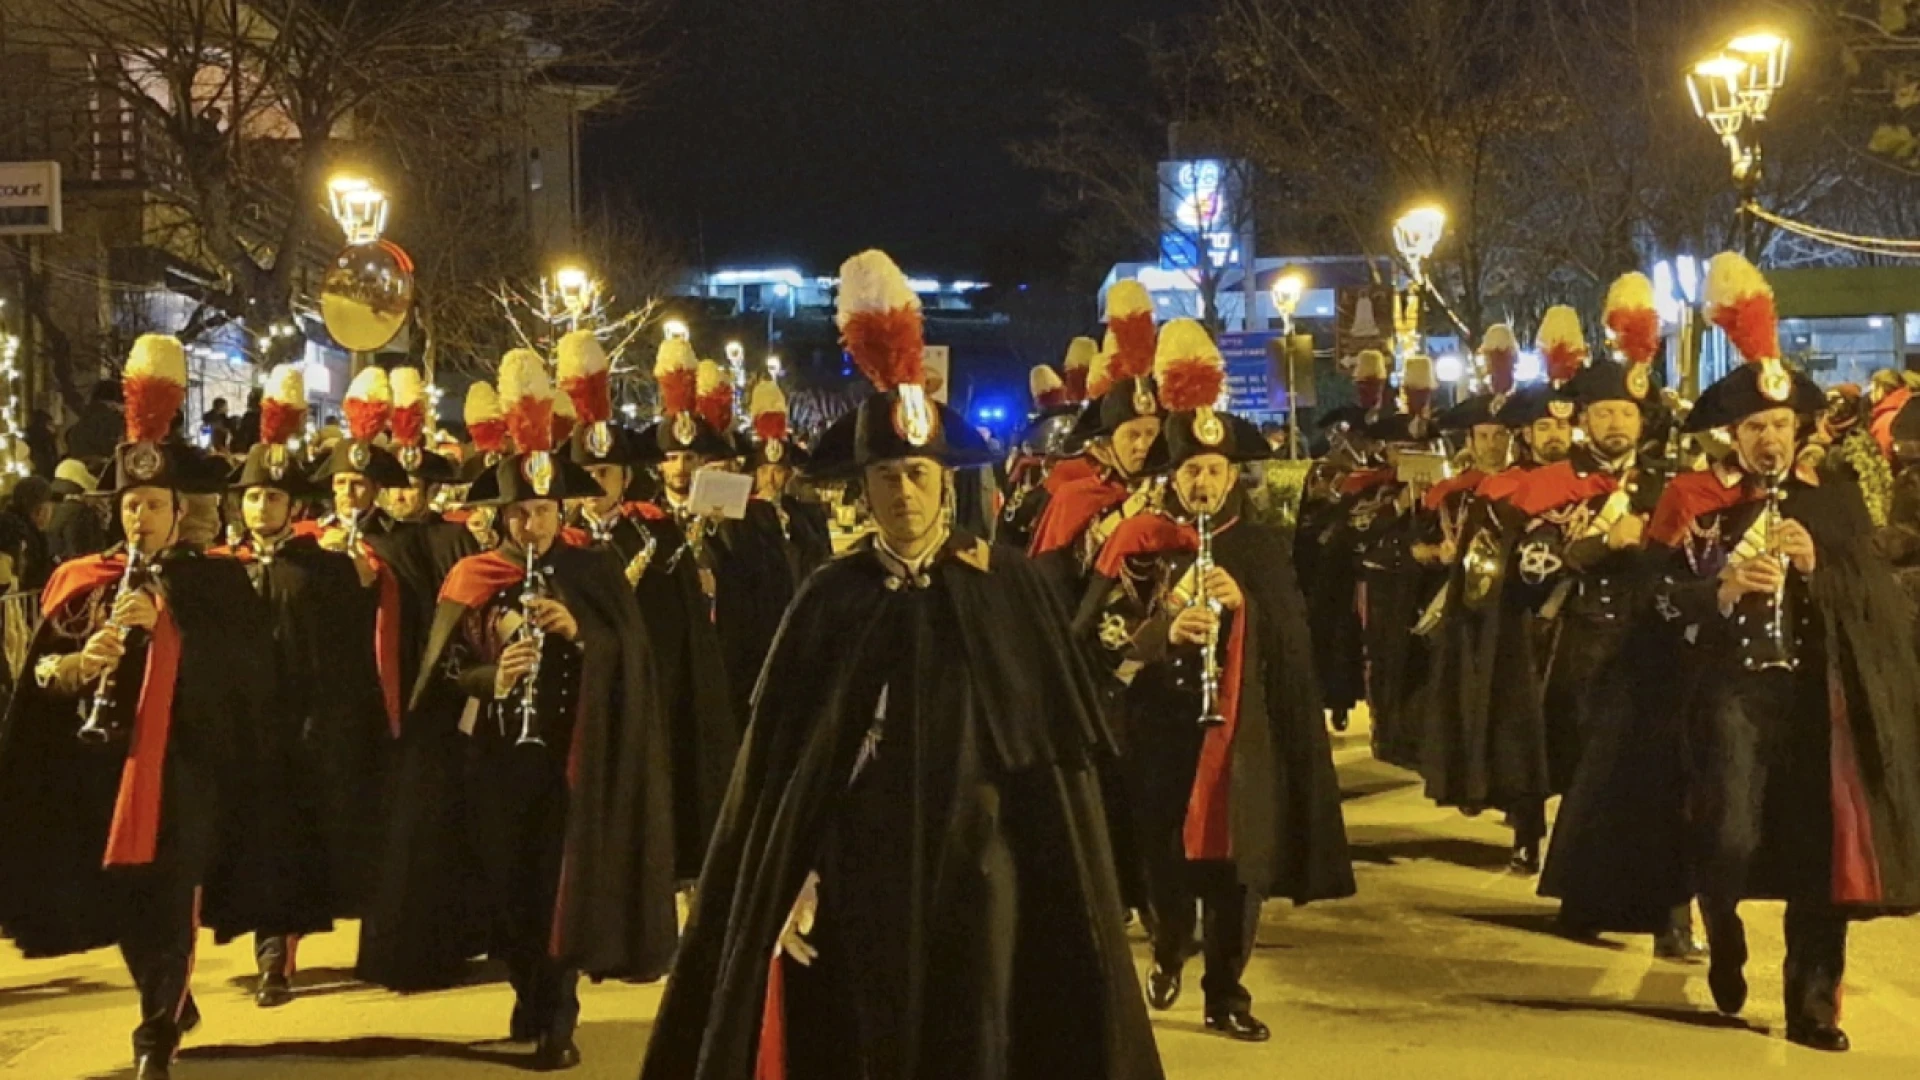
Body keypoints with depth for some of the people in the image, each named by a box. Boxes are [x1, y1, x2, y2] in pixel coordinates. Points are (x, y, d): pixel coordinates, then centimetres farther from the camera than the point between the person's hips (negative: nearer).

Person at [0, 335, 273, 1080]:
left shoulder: (217, 582, 1)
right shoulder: (83, 582, 8)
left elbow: (245, 667, -11)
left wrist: (165, 622, -20)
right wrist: (76, 661, -20)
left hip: (184, 766, -4)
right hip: (103, 765, 4)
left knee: (170, 901, -7)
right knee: (117, 900, 12)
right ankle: (171, 1005, 32)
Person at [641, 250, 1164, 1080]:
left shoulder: (1007, 585, 0)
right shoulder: (831, 596, 1)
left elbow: (1052, 731, -4)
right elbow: (784, 752, 0)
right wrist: (795, 875, -5)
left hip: (974, 855, -1)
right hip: (862, 862, 1)